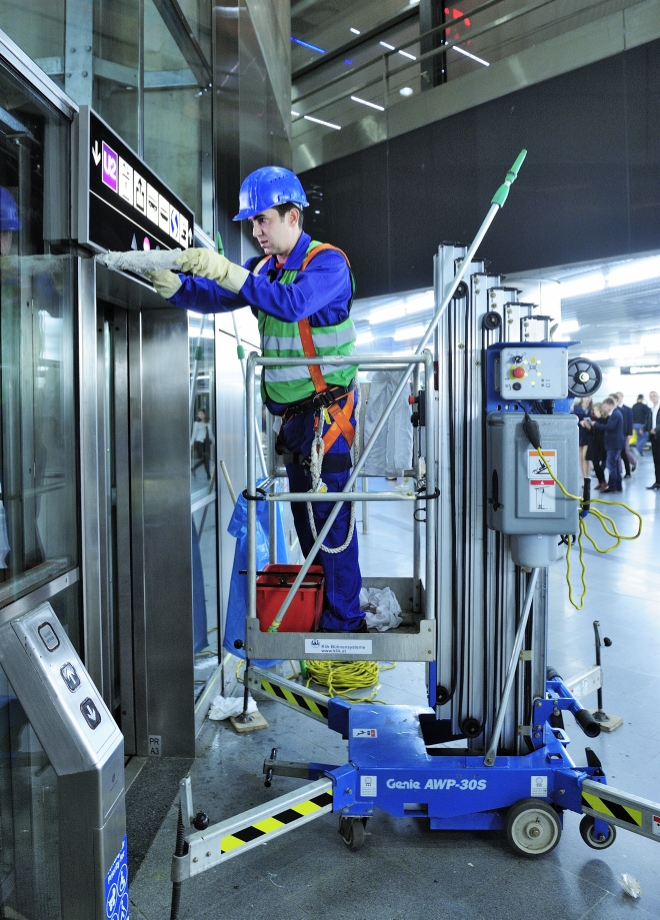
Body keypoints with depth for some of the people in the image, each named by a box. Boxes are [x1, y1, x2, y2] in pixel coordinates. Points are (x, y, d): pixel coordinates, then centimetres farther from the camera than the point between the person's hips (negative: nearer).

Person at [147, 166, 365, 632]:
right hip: (291, 412, 8)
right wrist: (174, 283, -16)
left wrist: (227, 271, -38)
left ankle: (345, 620, 6)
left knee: (331, 513, -5)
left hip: (327, 412, -8)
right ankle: (316, 607, 28)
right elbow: (216, 297, 3)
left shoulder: (327, 262, -12)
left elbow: (293, 302, -31)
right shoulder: (266, 267, 12)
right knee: (304, 512, 15)